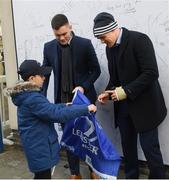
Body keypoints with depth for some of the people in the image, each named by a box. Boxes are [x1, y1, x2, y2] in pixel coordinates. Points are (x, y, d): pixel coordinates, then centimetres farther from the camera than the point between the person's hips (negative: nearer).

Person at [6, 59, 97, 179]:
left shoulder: (27, 94, 6)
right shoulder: (32, 98, -27)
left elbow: (48, 108, 18)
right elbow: (57, 114, -31)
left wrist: (65, 106, 13)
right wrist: (86, 109, -26)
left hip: (38, 143, 10)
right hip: (39, 145, -10)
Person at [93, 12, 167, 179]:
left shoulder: (139, 39, -15)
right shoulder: (110, 48, 7)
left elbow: (151, 73, -21)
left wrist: (126, 91, -21)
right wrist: (108, 93, -3)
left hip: (144, 105, -6)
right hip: (123, 106, 6)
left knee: (150, 147, 2)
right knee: (128, 146, 14)